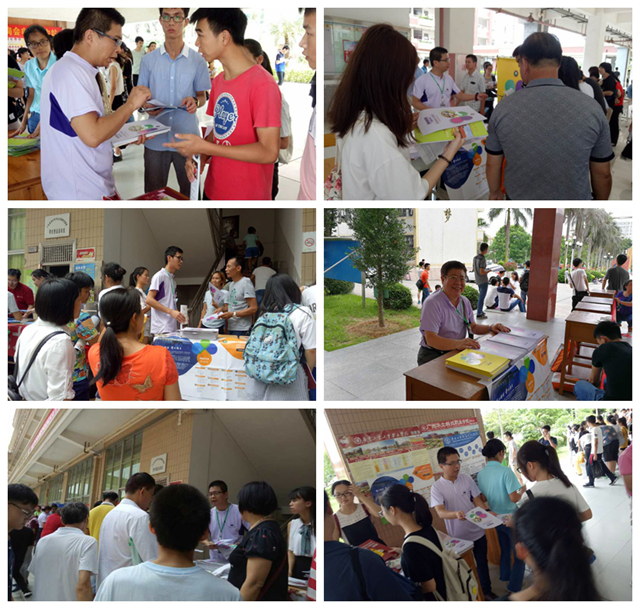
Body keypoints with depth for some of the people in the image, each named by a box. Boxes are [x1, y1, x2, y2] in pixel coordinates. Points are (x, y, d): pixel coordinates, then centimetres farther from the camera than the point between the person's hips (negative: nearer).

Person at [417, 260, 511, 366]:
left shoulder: (464, 301, 12)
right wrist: (458, 343, -41)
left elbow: (473, 326, 25)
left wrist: (491, 328, 4)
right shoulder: (432, 303, -16)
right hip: (433, 356, -8)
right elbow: (431, 339, -26)